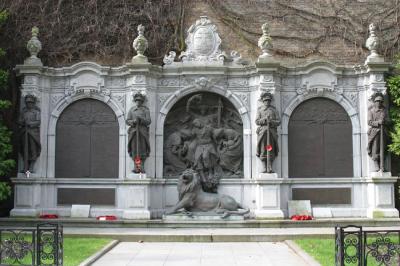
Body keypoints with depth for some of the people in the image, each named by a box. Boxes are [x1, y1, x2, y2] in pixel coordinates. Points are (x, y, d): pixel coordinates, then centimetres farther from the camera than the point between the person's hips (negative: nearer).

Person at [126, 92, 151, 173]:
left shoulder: (146, 110, 8)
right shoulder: (131, 110, 15)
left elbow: (148, 121, -1)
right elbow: (127, 121, 8)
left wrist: (140, 118, -17)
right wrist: (133, 121, -13)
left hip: (143, 132, -1)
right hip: (133, 131, 2)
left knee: (142, 149, -8)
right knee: (134, 149, -5)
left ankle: (142, 167, -7)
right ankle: (136, 167, -4)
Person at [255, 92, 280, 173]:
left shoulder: (274, 110, 13)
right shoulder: (259, 110, 13)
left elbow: (278, 121, 7)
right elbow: (257, 121, 4)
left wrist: (271, 121, -12)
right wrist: (264, 119, -12)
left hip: (272, 132, 0)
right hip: (262, 131, 0)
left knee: (271, 150, -8)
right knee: (263, 150, -4)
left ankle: (270, 168, -11)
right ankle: (266, 168, 2)